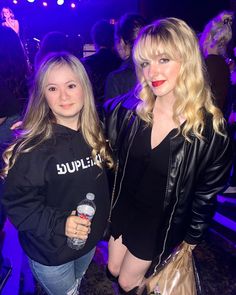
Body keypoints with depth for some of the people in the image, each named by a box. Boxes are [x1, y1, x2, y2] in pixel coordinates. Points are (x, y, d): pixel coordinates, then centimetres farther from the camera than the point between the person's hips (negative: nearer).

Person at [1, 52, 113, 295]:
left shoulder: (94, 135, -7)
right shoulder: (33, 147, -25)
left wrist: (102, 219, 5)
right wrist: (58, 223, -29)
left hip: (90, 241, 5)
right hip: (50, 251, -5)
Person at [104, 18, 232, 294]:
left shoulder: (212, 130, -21)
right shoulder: (129, 108, -16)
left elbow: (207, 194, -10)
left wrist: (191, 238, 0)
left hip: (161, 224, -3)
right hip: (122, 209, 4)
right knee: (113, 270, 27)